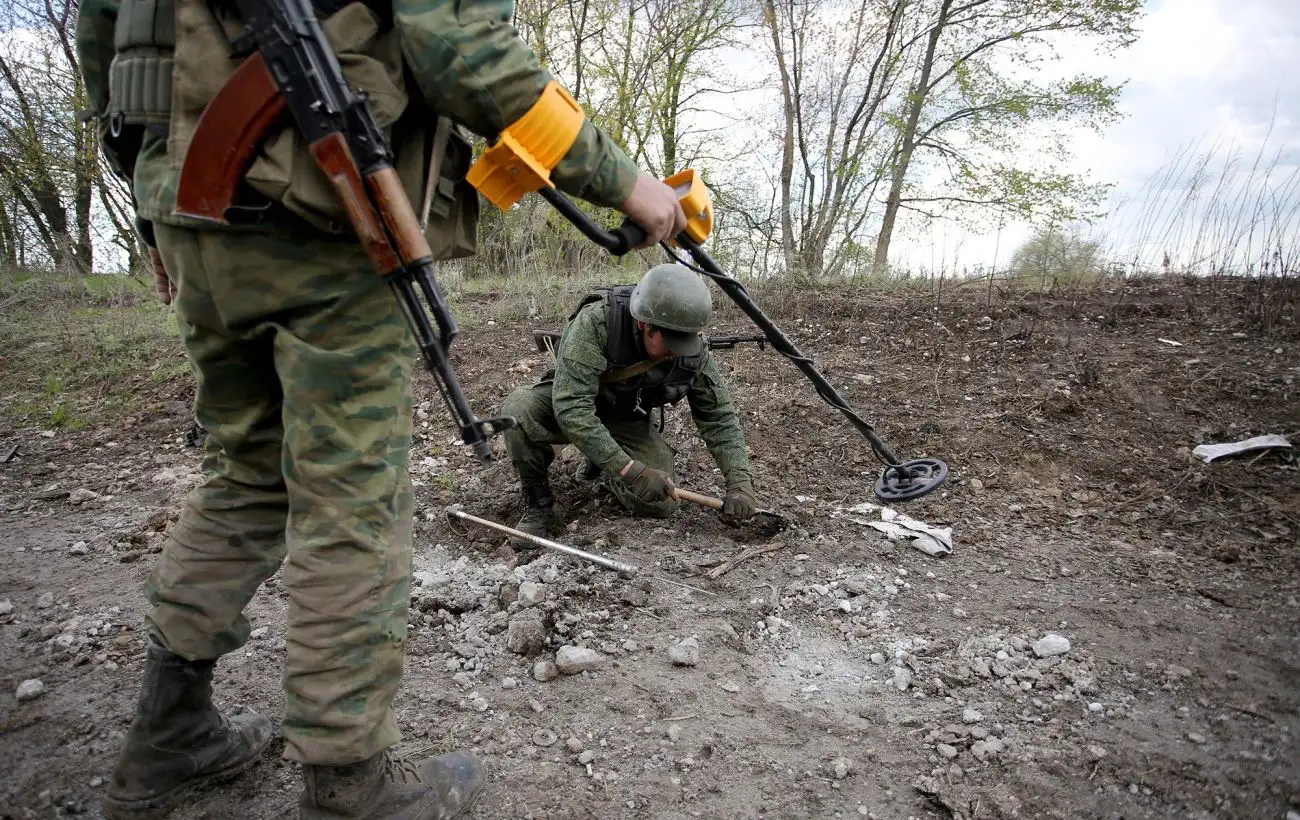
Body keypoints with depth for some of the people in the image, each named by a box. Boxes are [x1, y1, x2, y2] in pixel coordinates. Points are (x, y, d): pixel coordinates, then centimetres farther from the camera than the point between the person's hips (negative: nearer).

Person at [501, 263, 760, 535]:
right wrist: (629, 469, -43)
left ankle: (599, 459, 16)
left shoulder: (693, 353, -21)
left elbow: (720, 419, -11)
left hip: (626, 421, 3)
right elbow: (571, 406, -40)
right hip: (568, 409, -3)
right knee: (519, 408, -35)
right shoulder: (595, 322, -35)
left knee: (661, 503, -16)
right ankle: (538, 505, -10)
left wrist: (740, 482, -24)